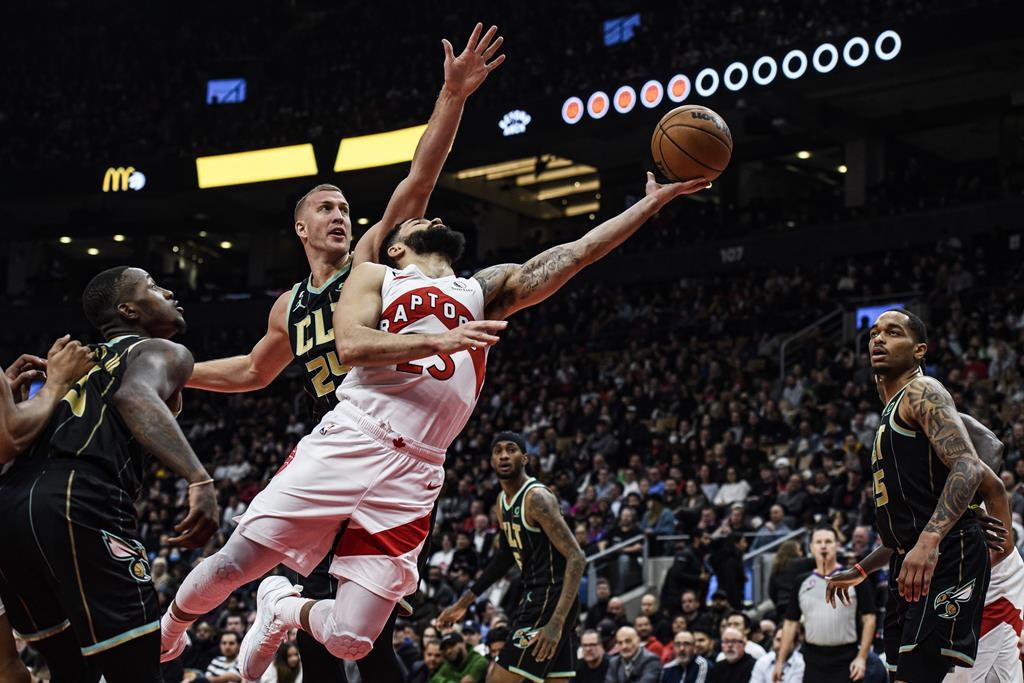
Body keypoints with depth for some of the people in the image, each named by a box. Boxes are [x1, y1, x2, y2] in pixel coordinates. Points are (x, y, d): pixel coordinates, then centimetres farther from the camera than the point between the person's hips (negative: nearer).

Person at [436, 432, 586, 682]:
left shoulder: (537, 498, -17)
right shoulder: (503, 501, 11)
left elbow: (576, 558, -23)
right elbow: (505, 556, 26)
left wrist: (556, 622, -32)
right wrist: (465, 601, 25)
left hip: (551, 599, -9)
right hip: (535, 596, 9)